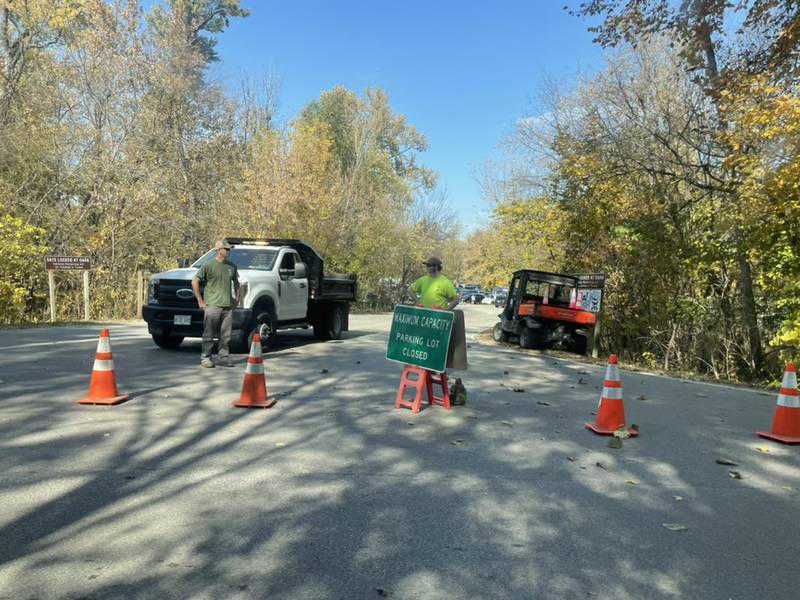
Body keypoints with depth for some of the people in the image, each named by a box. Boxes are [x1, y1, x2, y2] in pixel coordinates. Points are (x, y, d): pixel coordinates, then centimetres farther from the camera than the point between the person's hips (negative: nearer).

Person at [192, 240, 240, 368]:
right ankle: (205, 357, 8)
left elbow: (236, 282, 26)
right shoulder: (209, 265, -4)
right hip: (212, 305, -5)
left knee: (225, 335, 8)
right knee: (209, 334, -1)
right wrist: (200, 301, -6)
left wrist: (236, 297, 16)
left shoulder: (232, 266, 11)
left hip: (228, 306, 5)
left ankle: (223, 357, 16)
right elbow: (194, 281, -4)